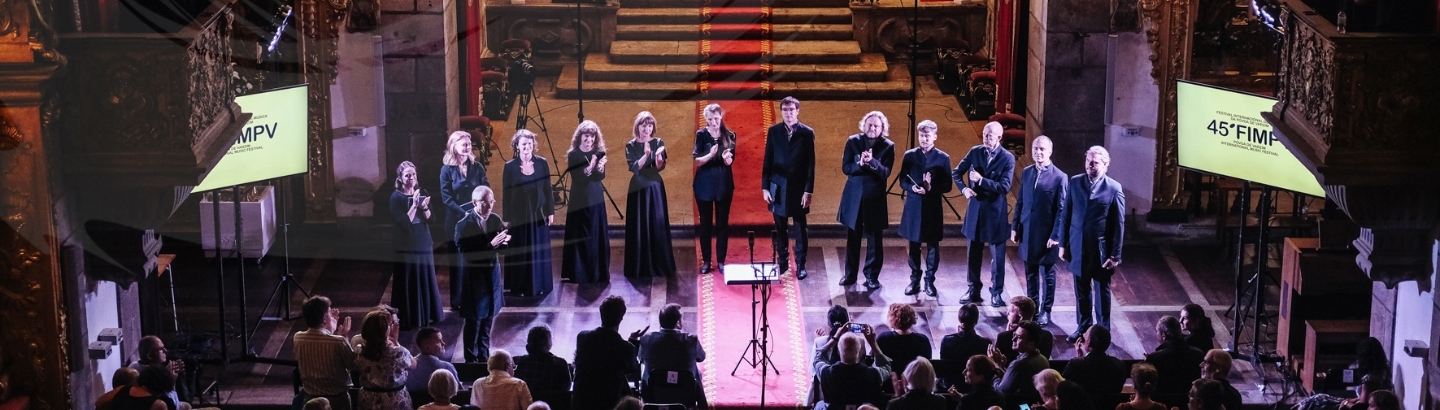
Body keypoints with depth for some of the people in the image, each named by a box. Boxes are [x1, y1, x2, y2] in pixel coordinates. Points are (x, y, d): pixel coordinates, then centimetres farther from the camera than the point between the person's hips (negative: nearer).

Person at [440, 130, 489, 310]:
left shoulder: (477, 167, 6)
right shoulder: (447, 170, -3)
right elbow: (446, 197, -7)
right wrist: (464, 214, -14)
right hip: (457, 221, -3)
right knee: (459, 262, 2)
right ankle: (458, 300, 9)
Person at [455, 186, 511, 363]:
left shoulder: (496, 219, 1)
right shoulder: (464, 225, -15)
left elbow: (504, 242, 3)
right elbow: (467, 253, -22)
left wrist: (505, 241, -20)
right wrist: (491, 245, -28)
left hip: (492, 272, 5)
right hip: (474, 275, -5)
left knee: (488, 318, 16)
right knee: (474, 321, 3)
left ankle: (484, 356, 30)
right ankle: (471, 359, 15)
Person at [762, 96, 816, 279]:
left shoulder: (807, 133, -3)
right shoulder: (773, 131, 3)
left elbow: (811, 164, -3)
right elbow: (767, 161, 4)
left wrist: (808, 190, -8)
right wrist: (765, 187, -1)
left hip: (799, 187, -2)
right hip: (778, 186, 2)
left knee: (800, 228, 4)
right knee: (780, 228, 9)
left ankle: (801, 265, 11)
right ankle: (782, 261, 21)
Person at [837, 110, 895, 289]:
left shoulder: (888, 146, -3)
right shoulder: (853, 142, 1)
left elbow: (886, 173, -12)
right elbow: (845, 167, -4)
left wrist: (872, 161, -27)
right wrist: (860, 164, -23)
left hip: (875, 197, -2)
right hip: (853, 196, 2)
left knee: (874, 239, 3)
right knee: (852, 237, 10)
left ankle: (872, 277, 11)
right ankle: (850, 274, 21)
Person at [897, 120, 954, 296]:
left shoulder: (943, 158, -3)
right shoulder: (909, 155, 2)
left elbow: (947, 186, -3)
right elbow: (902, 181, 4)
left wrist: (932, 187, -21)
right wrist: (913, 188, -17)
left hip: (933, 208, -1)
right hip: (913, 207, 2)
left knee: (933, 245, 4)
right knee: (914, 245, 9)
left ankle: (930, 280, 14)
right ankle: (915, 279, 21)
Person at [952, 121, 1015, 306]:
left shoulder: (1007, 158, -11)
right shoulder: (975, 152, 1)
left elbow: (1005, 187, -18)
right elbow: (956, 172, 9)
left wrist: (981, 180, -23)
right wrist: (964, 188, -10)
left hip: (995, 212, -4)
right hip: (975, 209, 4)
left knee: (997, 255, 5)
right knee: (974, 253, 12)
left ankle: (996, 293, 15)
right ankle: (974, 290, 23)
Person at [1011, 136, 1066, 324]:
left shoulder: (1059, 177, -10)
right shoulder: (1026, 173, 6)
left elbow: (1061, 209, -10)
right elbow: (1020, 202, 10)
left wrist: (1055, 236, -13)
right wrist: (1015, 227, 6)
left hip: (1047, 234, -4)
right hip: (1027, 232, 4)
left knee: (1047, 274, 7)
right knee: (1030, 273, 12)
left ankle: (1045, 311, 18)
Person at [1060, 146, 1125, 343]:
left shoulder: (1114, 188, -9)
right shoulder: (1075, 182, 0)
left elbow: (1119, 224, -8)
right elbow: (1066, 214, 6)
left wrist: (1115, 255, -10)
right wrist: (1063, 243, 4)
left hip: (1101, 249, -3)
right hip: (1078, 247, 3)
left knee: (1102, 292, 9)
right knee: (1082, 292, 13)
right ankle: (1083, 328, 25)